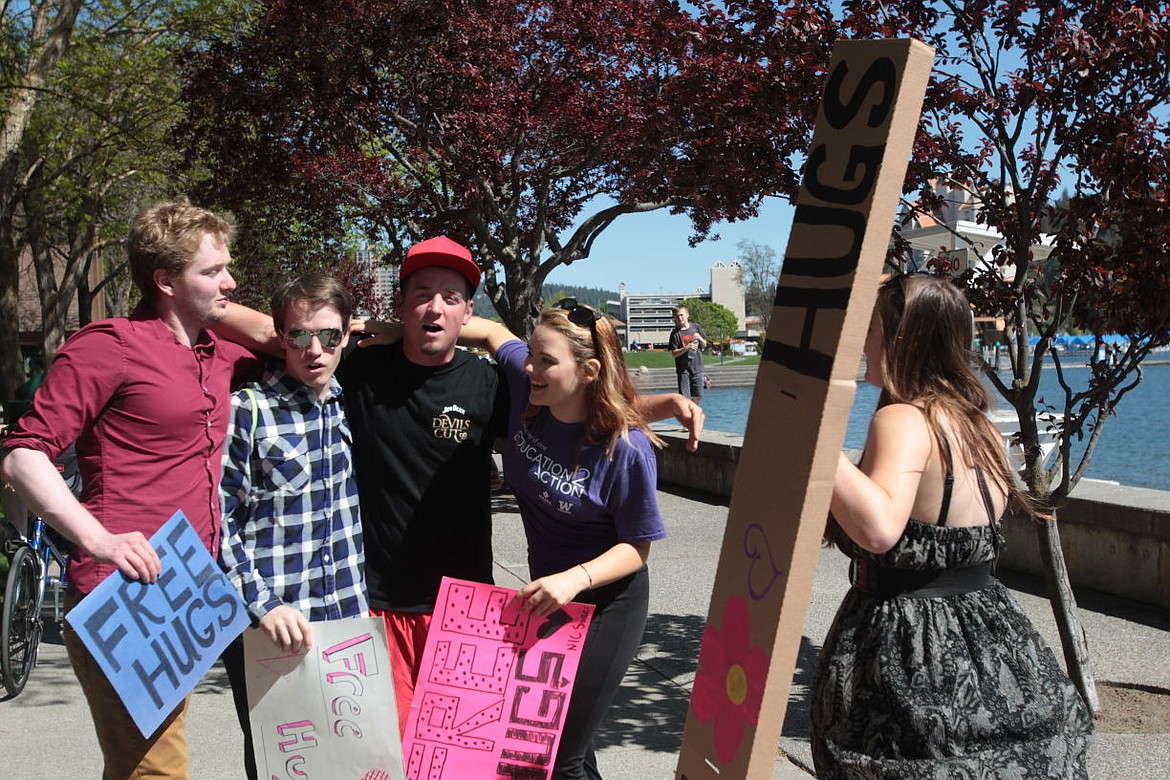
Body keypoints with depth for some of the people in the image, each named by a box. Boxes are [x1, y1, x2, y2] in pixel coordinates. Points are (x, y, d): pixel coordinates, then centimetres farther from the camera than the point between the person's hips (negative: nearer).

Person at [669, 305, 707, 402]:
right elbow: (674, 353, -8)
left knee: (698, 396, 6)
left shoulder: (695, 327, 5)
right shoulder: (675, 333, -5)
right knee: (684, 397, -8)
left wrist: (699, 338, -8)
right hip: (683, 369, -3)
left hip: (697, 367, 3)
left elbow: (704, 345, 12)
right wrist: (687, 348, -21)